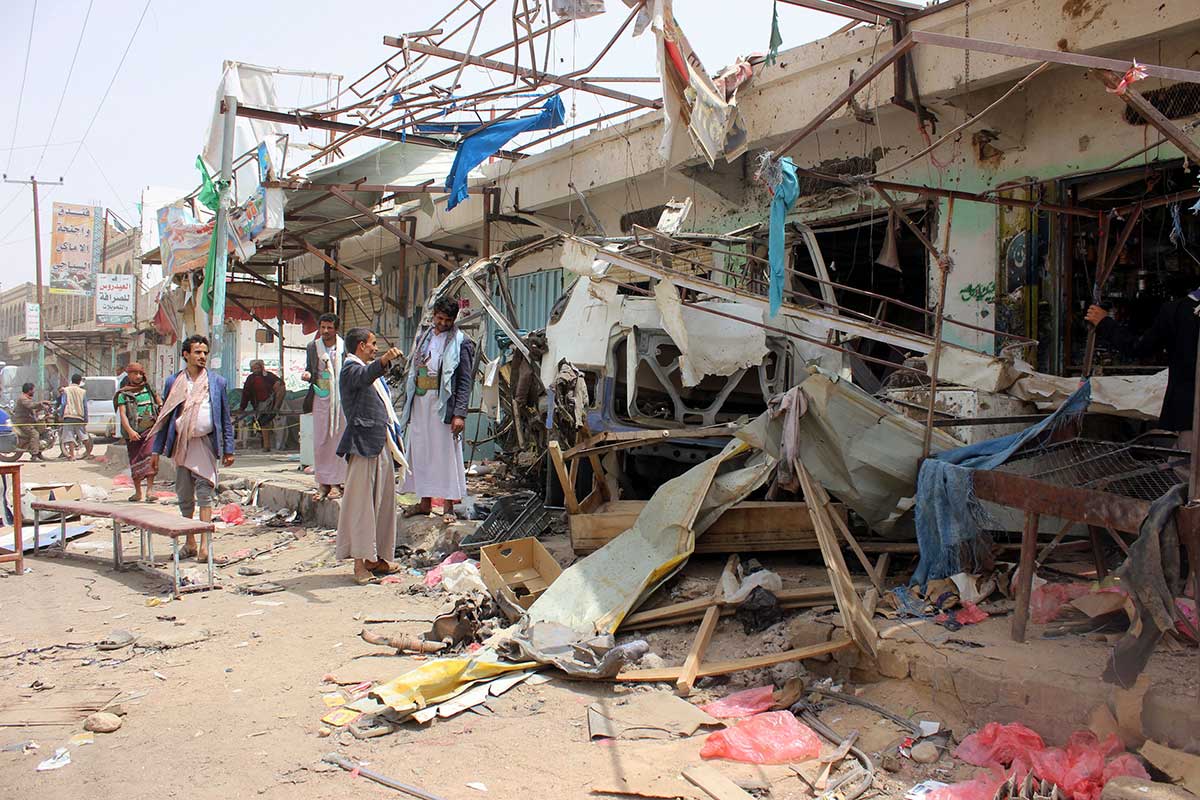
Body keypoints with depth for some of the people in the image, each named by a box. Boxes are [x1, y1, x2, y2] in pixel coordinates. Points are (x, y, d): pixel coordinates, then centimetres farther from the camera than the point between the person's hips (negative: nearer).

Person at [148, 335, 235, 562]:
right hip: (180, 444, 2)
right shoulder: (174, 382, 8)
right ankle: (190, 542, 20)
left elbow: (226, 418, 7)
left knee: (204, 492, -9)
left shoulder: (217, 382, 6)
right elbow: (164, 417, 10)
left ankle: (205, 543, -10)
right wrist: (156, 450, 6)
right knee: (184, 496, 9)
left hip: (205, 443, -2)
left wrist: (228, 449, 2)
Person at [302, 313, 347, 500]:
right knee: (320, 441, 4)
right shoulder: (312, 347, 8)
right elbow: (309, 368, 18)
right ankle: (323, 483, 12)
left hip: (340, 399, -3)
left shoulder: (345, 347, -2)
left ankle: (336, 483, 6)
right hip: (320, 400, 3)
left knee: (339, 439, -1)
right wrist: (306, 375, -5)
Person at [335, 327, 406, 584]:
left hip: (382, 444, 10)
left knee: (383, 501, 9)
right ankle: (360, 562, -9)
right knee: (361, 501, -9)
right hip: (363, 443, -10)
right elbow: (365, 376, -30)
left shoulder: (372, 370, 25)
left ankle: (375, 558, 15)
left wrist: (394, 443, 27)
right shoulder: (351, 368, -5)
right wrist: (383, 361, -50)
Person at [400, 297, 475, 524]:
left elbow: (465, 381, -9)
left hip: (443, 406, -6)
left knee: (446, 454, -3)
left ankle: (448, 506, 4)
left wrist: (460, 414, -16)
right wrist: (408, 403, 14)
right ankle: (425, 501, 21)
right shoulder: (423, 337, 14)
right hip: (419, 403, 6)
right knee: (421, 452, 10)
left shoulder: (461, 343, -4)